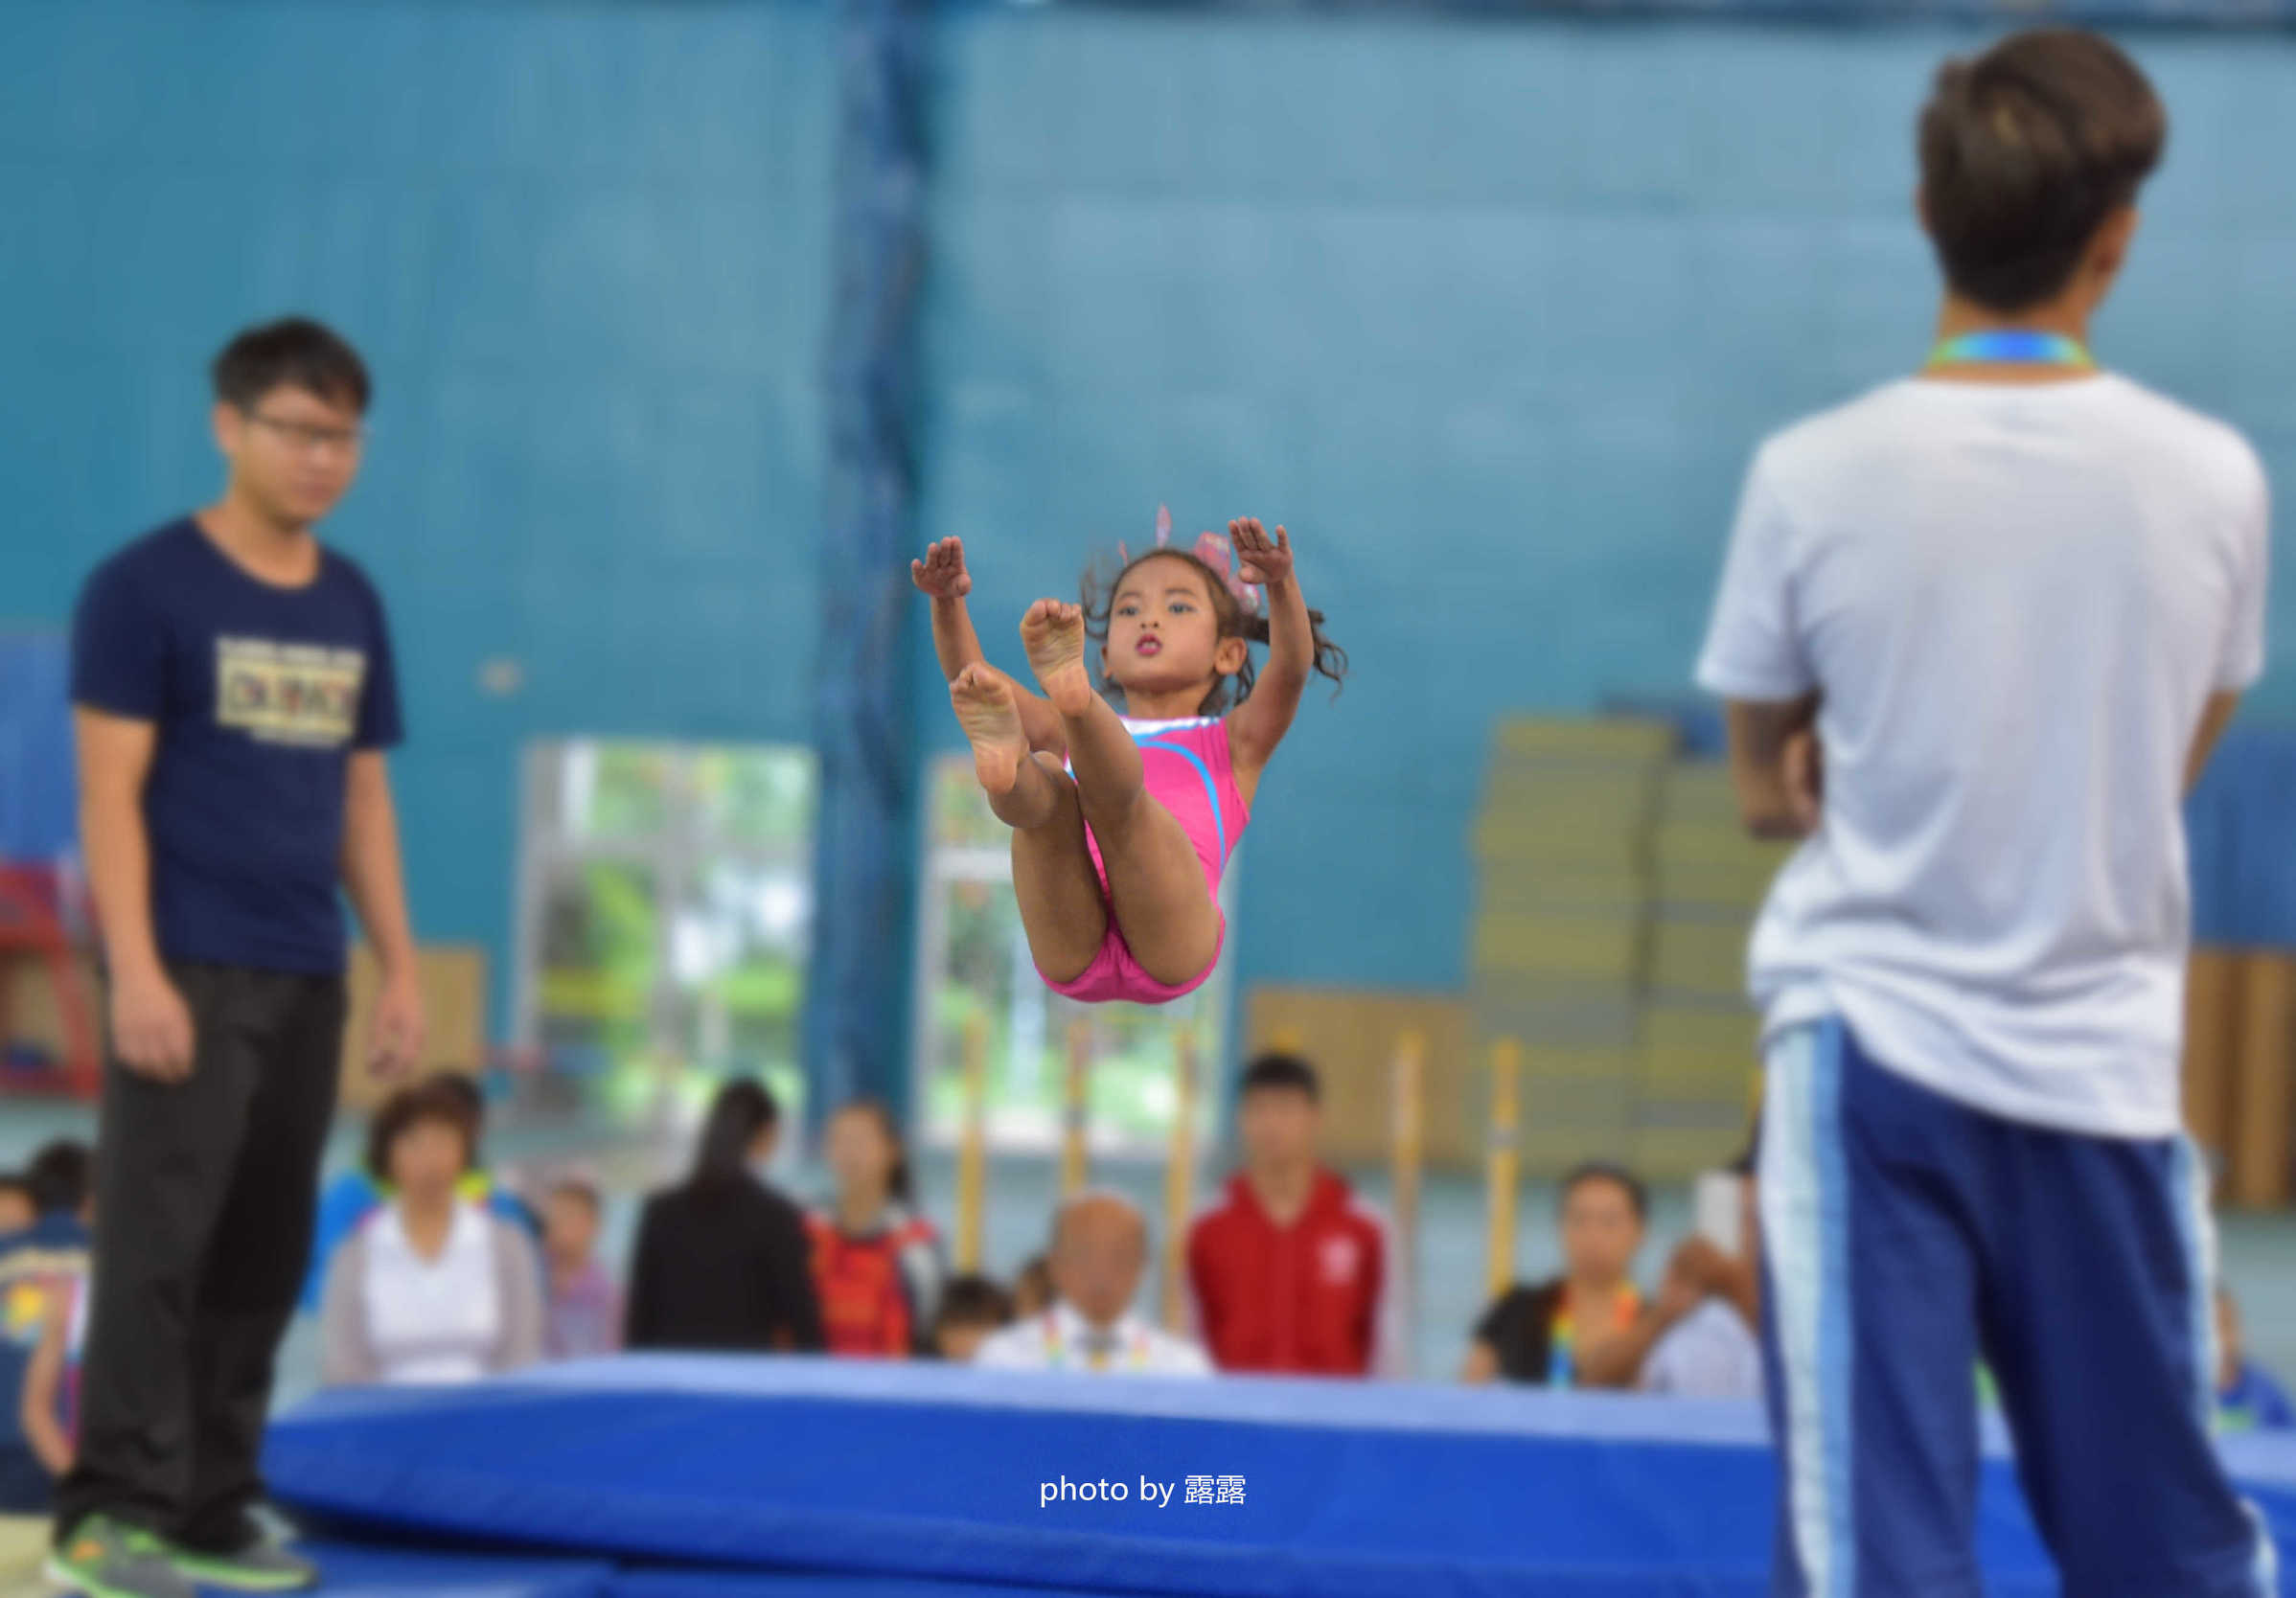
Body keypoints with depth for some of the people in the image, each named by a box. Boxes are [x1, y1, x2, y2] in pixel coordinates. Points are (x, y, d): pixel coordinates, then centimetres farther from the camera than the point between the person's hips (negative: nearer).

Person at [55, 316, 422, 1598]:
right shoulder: (148, 589, -4)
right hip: (189, 971, -6)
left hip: (308, 977, 6)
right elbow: (110, 791, -8)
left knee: (266, 1254, 7)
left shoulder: (351, 604, 14)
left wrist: (401, 965, 12)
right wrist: (136, 969, -16)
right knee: (160, 1239, -9)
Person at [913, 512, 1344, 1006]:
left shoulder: (1232, 743, 31)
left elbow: (1292, 665, 9)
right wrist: (947, 603, 3)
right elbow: (968, 673, 23)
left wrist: (1281, 585, -11)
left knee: (1113, 793, -28)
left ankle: (1073, 691, -57)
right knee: (1047, 785, -23)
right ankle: (1005, 759, -56)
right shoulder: (1070, 739, 38)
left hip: (1169, 951, -2)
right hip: (1070, 957, 2)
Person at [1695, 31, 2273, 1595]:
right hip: (2109, 1062, 2)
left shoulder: (1812, 474, -7)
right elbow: (2173, 763, 10)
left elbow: (1768, 790, 5)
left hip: (1871, 1046, -1)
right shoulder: (2213, 479, -4)